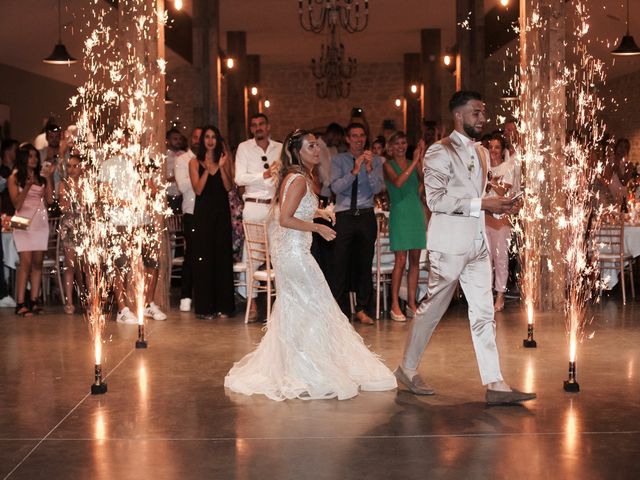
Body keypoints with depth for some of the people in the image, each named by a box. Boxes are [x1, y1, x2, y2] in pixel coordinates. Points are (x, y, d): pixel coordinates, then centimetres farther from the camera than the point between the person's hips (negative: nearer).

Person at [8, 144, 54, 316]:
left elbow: (50, 199, 5)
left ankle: (34, 301, 2)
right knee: (26, 262, -13)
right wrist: (28, 185, -15)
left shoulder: (41, 177, 14)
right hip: (24, 222, -4)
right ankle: (20, 303, -13)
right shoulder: (15, 178, 5)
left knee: (38, 262, 1)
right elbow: (17, 203, -4)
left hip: (41, 222, 4)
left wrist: (49, 178, 2)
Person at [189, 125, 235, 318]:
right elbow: (198, 190, -7)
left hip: (222, 212, 2)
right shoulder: (195, 162, 4)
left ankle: (223, 305, 9)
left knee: (223, 257, 2)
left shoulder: (223, 160, 9)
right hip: (203, 213, -2)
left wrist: (221, 167, -12)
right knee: (203, 258, -2)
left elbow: (229, 187, -1)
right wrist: (208, 169, -15)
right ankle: (205, 307, 2)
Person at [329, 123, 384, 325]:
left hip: (366, 216, 2)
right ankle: (340, 310, 4)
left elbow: (377, 188, -5)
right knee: (341, 264, -4)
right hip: (344, 216, -2)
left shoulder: (375, 161, 7)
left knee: (365, 264, 6)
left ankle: (362, 309, 16)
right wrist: (355, 171, -21)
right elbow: (336, 187, -11)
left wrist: (369, 168, -19)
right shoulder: (338, 160, 3)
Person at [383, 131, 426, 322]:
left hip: (416, 212, 5)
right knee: (400, 261, -8)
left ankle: (411, 303, 13)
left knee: (415, 260, 6)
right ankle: (395, 305, -2)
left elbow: (425, 182, -2)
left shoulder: (414, 164, 12)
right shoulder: (388, 165, 0)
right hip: (400, 213, -5)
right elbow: (398, 182, -20)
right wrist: (415, 161, -19)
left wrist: (422, 160, -11)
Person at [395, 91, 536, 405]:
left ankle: (494, 385, 2)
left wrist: (500, 206, 5)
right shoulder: (440, 152, -9)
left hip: (477, 243, 7)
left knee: (484, 313, 3)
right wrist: (481, 204, -20)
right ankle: (408, 369, 20)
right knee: (433, 307, 3)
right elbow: (436, 199, -17)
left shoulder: (481, 153, 17)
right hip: (449, 243, -7)